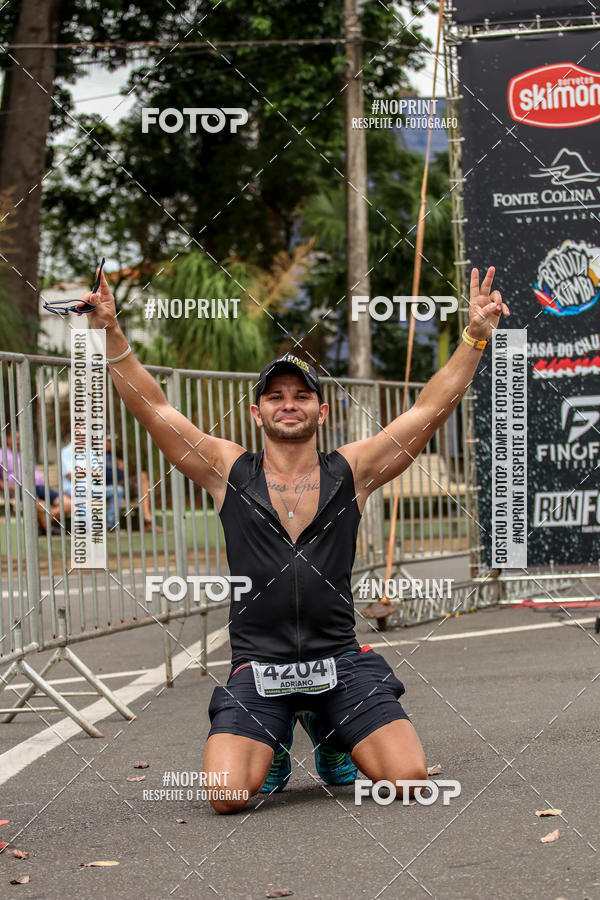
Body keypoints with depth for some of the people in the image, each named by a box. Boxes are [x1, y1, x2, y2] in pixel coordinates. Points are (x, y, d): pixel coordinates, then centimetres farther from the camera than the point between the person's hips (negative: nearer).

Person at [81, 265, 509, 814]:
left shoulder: (350, 472, 7)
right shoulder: (229, 473, 6)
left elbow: (430, 408, 4)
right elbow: (154, 409, 2)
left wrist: (475, 337, -4)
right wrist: (112, 334, -7)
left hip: (340, 662, 1)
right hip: (257, 668, -1)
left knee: (411, 780, -15)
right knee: (228, 796, -21)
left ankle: (334, 741, 20)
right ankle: (273, 747, 17)